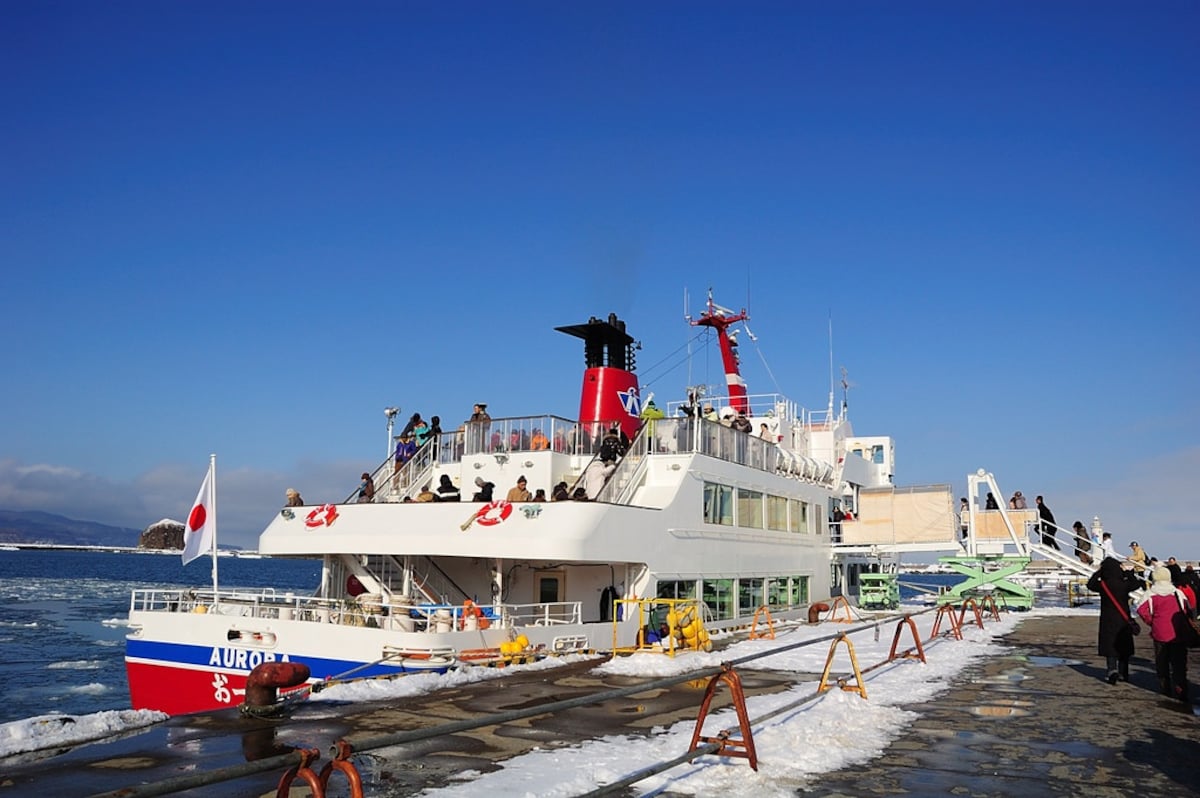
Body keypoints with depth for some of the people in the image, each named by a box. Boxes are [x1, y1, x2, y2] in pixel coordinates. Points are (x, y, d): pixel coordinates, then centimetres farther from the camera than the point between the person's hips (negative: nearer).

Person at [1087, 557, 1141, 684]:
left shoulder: (1102, 585, -13)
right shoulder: (1124, 584, -10)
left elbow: (1090, 584, 7)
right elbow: (1136, 584, 11)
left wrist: (1098, 572, 10)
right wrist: (1126, 572, 13)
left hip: (1108, 620, -2)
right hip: (1123, 620, 2)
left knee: (1109, 645, 4)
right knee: (1123, 646, 14)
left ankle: (1112, 669, -17)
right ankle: (1123, 674, 22)